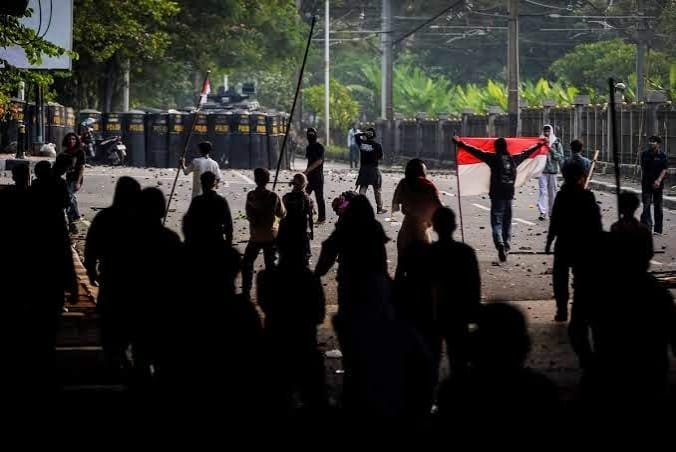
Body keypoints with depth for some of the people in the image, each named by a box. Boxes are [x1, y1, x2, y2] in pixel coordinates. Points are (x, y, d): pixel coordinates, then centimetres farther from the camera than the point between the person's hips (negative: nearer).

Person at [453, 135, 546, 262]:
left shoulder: (494, 158, -7)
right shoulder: (514, 159, 7)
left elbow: (475, 151, -9)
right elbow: (526, 153, 23)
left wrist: (460, 143, -5)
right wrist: (539, 144, 41)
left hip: (497, 195, -4)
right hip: (509, 194, 4)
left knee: (497, 222, -6)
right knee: (507, 223, 14)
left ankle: (500, 244, -27)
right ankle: (506, 247, 16)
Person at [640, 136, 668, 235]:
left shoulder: (662, 156, -5)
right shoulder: (644, 154, 5)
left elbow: (664, 170, -10)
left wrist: (659, 180, -23)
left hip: (657, 184, -2)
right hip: (646, 184, 2)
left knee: (658, 206, 6)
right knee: (646, 205, -8)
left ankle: (658, 229, 13)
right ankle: (647, 226, -12)